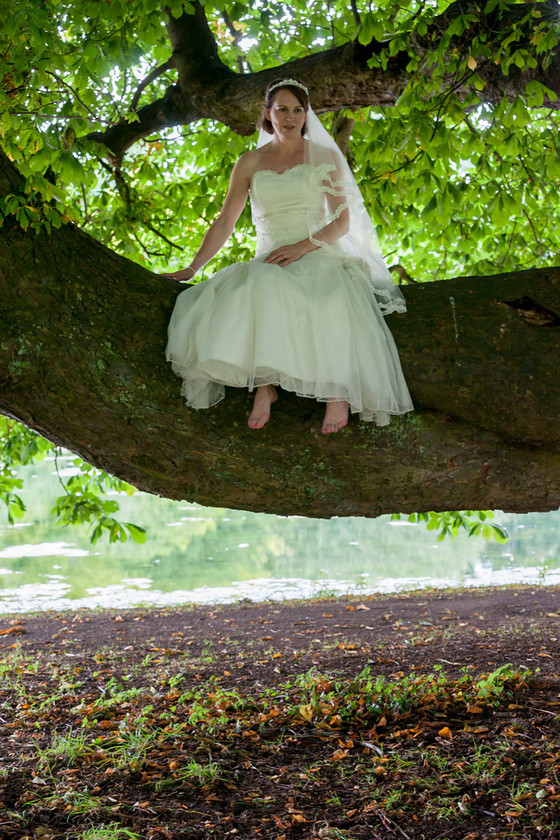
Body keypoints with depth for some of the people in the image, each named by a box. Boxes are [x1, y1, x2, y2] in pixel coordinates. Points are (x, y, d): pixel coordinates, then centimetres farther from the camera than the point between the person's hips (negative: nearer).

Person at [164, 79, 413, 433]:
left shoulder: (325, 157, 12)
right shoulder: (250, 163, 17)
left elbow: (342, 222, 4)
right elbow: (225, 223, 15)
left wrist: (303, 246, -14)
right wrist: (191, 269, 5)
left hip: (318, 255, -1)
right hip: (269, 260, 1)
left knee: (330, 297, -38)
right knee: (260, 290, -36)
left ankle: (338, 390, -36)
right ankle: (264, 384, -35)